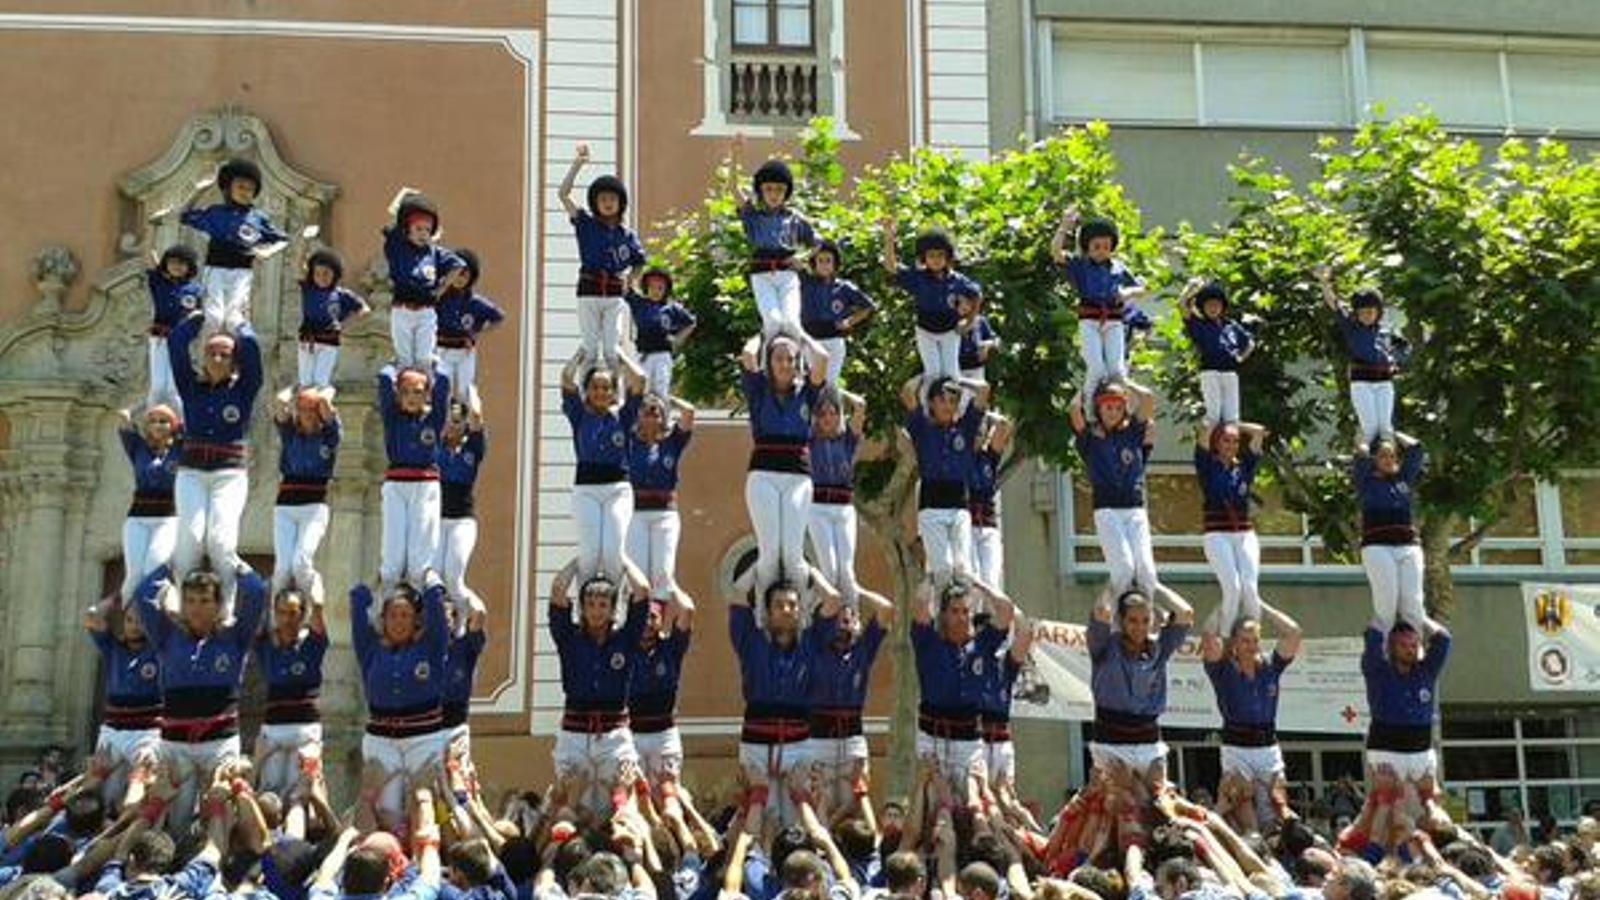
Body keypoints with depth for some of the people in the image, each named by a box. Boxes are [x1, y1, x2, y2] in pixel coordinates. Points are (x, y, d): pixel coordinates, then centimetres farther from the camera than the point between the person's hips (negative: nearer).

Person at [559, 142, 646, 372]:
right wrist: (577, 164, -11)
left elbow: (639, 262, 20)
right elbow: (563, 194, -6)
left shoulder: (627, 234, 6)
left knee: (612, 350, 1)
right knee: (591, 349, 1)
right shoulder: (586, 224, 2)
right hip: (589, 292, -1)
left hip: (614, 295, 1)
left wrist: (628, 282, 5)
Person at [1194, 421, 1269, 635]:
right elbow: (1204, 432, -7)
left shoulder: (1245, 467, 12)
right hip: (1218, 535, -3)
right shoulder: (1208, 467, 4)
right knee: (1232, 588, -17)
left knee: (1251, 589, -12)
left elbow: (1259, 432, 9)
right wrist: (1219, 426, 12)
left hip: (1246, 535, 3)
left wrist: (1236, 426, 19)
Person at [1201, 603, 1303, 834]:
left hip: (1269, 747, 4)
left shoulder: (1270, 666, 8)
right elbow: (1209, 639, -18)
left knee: (1279, 813, -1)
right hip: (1236, 748, -3)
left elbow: (1293, 632, 1)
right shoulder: (1223, 669, -1)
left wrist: (1261, 606, 4)